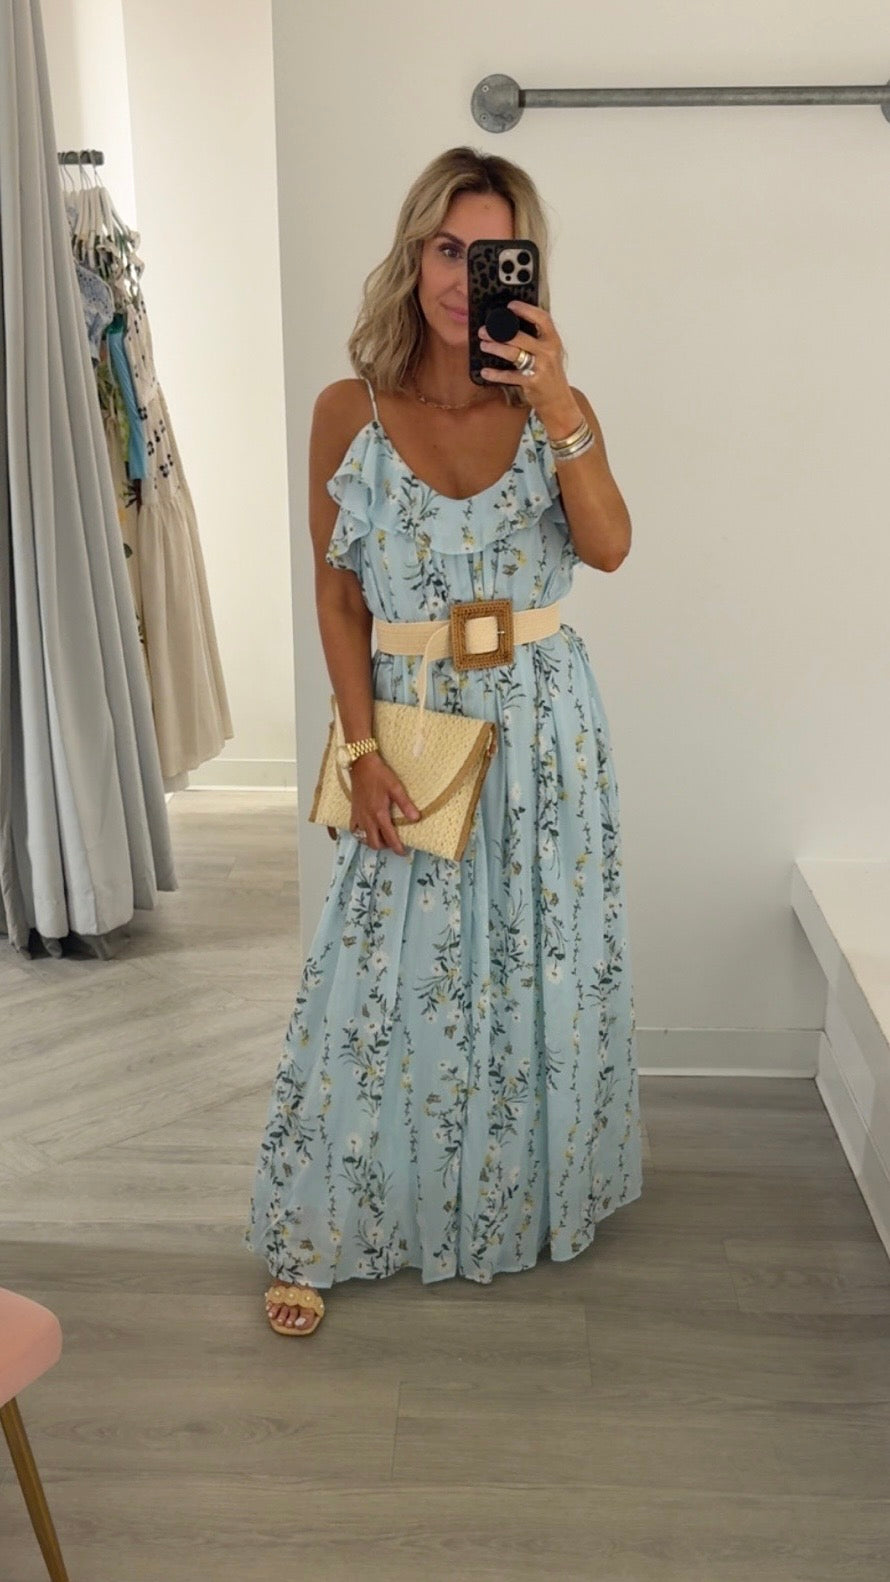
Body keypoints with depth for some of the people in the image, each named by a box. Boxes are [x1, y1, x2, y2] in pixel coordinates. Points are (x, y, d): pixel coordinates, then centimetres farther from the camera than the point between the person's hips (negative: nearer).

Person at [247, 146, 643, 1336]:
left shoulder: (555, 407, 2)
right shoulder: (350, 412, -2)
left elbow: (609, 546, -15)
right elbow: (337, 596, -2)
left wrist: (558, 406, -26)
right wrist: (363, 750, -9)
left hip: (543, 726, 2)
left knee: (542, 970, 12)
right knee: (382, 982, 1)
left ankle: (527, 1199, 35)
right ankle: (317, 1235, 17)